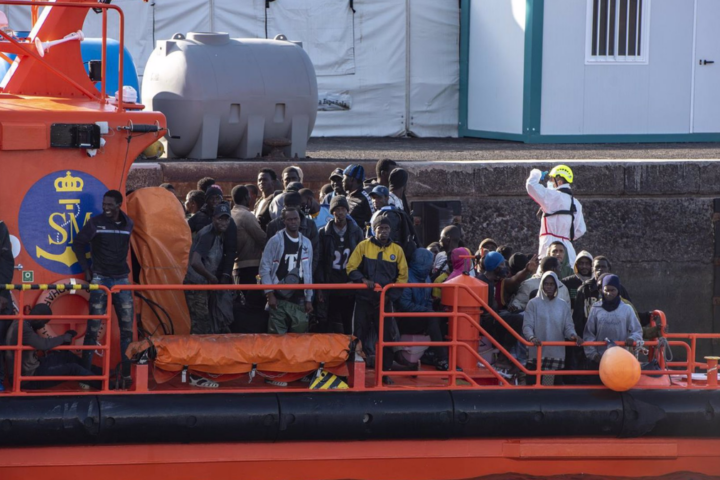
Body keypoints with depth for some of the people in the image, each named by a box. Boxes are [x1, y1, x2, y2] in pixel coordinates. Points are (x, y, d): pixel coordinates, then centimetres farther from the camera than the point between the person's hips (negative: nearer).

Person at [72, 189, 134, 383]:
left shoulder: (128, 224, 5)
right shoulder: (95, 223, -3)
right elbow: (78, 244, 4)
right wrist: (86, 269, 2)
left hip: (122, 280, 3)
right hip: (100, 280, -3)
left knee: (127, 327, 2)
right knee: (93, 328, -4)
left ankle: (126, 372, 8)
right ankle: (85, 372, 0)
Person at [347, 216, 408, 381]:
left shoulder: (397, 250, 6)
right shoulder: (363, 246, 1)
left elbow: (403, 276, 8)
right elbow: (351, 268, 0)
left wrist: (390, 295, -2)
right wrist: (363, 280, -18)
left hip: (385, 300, 1)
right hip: (364, 299, -1)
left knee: (386, 336, 1)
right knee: (360, 335, 0)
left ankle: (385, 372, 10)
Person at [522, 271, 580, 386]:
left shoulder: (563, 305, 12)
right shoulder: (533, 303, 3)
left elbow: (568, 326, 8)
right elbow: (527, 326, -4)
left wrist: (572, 335, -14)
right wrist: (531, 337, -24)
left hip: (557, 354, 3)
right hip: (537, 354, -3)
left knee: (556, 384, 4)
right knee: (533, 384, -7)